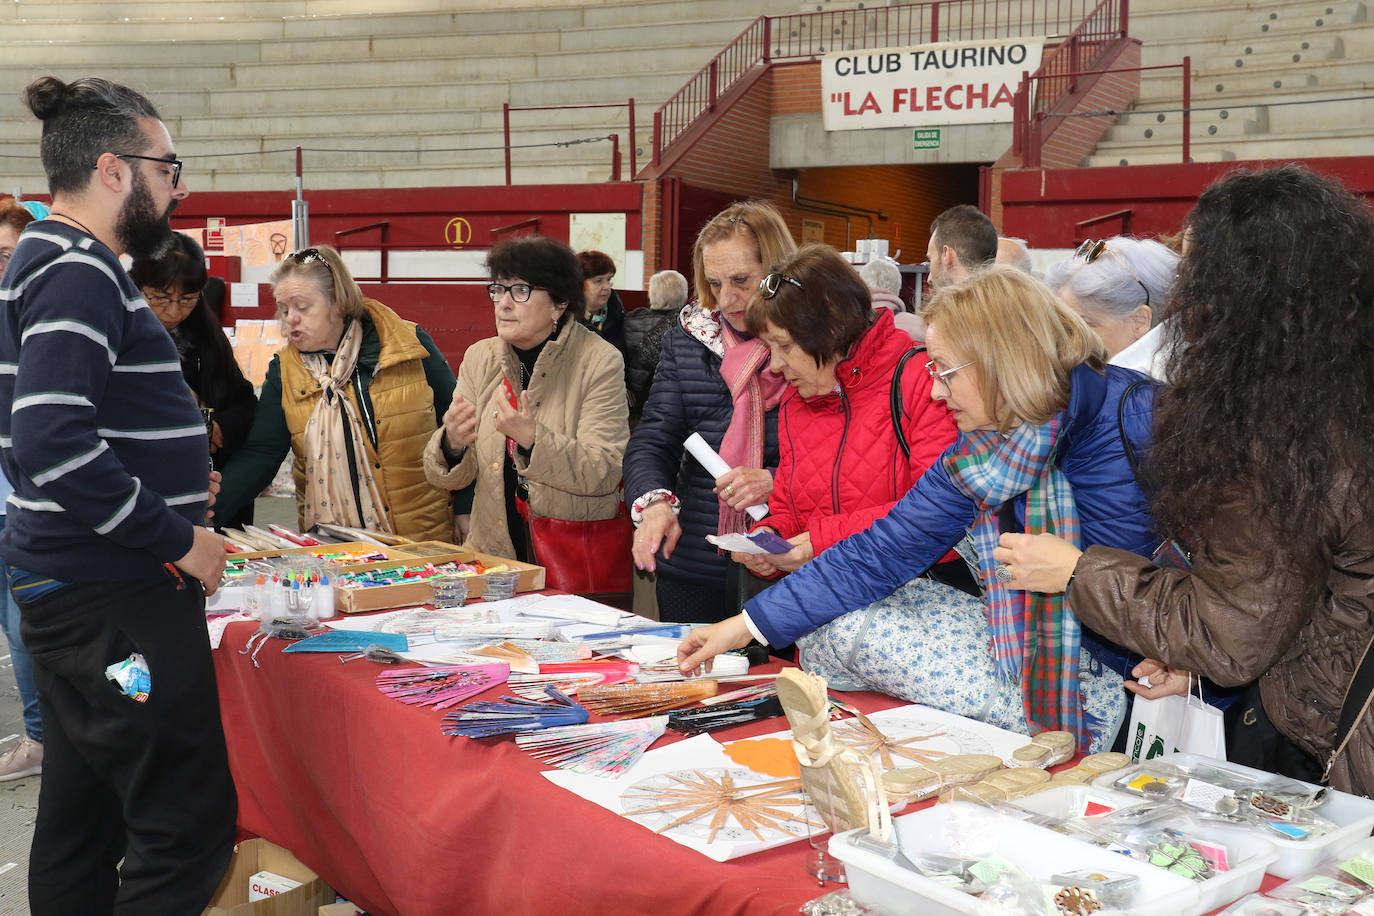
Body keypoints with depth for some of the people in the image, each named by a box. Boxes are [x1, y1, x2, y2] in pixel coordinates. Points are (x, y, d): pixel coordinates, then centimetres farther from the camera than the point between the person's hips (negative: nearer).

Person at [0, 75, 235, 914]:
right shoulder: (79, 274, -15)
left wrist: (170, 477, 15)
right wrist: (178, 538, -17)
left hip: (73, 588, 11)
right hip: (115, 596, -11)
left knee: (82, 823, 17)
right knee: (189, 827, -7)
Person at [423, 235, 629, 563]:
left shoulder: (599, 361, -4)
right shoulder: (479, 358, 8)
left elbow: (604, 474, -12)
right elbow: (448, 477, 6)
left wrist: (532, 438, -25)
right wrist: (452, 442, -16)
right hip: (492, 555, 4)